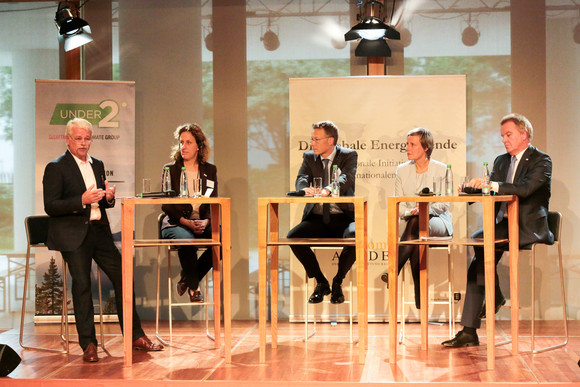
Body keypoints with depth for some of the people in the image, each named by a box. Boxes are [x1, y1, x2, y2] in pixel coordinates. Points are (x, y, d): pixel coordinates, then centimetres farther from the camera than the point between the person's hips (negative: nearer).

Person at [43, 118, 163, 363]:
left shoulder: (97, 165, 17)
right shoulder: (56, 168, -3)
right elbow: (50, 207, -10)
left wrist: (108, 198, -1)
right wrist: (82, 201, -21)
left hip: (99, 230, 6)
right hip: (73, 234, -6)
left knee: (122, 276, 0)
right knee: (81, 283, -11)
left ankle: (135, 336, 10)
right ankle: (88, 344, -2)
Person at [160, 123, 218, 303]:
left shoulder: (210, 170, 15)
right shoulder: (170, 169, 7)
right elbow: (166, 205, -1)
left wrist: (205, 221, -13)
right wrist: (187, 222, -17)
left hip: (203, 223, 3)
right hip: (176, 223, -3)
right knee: (187, 240, -37)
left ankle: (187, 280, -7)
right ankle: (194, 287, -15)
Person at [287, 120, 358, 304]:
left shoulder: (349, 156, 0)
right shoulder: (309, 157, 12)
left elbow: (347, 179, -19)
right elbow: (301, 179, -4)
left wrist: (327, 190, -41)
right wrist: (305, 188, -31)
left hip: (342, 217, -3)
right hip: (317, 218, 3)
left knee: (354, 235, -35)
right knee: (293, 237, -24)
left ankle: (337, 282, -8)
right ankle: (321, 282, -4)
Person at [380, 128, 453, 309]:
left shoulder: (440, 169, 3)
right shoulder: (402, 170, 12)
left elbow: (444, 204, -3)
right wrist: (409, 211, -17)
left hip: (438, 221, -2)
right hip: (412, 222, 2)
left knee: (416, 224, -37)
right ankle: (419, 296, -37)